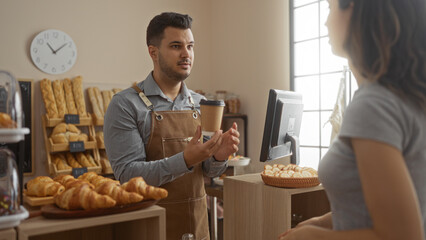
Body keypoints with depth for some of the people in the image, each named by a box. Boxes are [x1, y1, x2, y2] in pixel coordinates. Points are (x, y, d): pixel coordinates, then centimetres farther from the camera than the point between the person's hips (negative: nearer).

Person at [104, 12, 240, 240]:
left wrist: (218, 157, -15)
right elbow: (127, 173, -19)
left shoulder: (200, 103, 2)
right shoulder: (125, 104, -13)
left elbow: (208, 171, 7)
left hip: (197, 221, 5)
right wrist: (185, 160, -30)